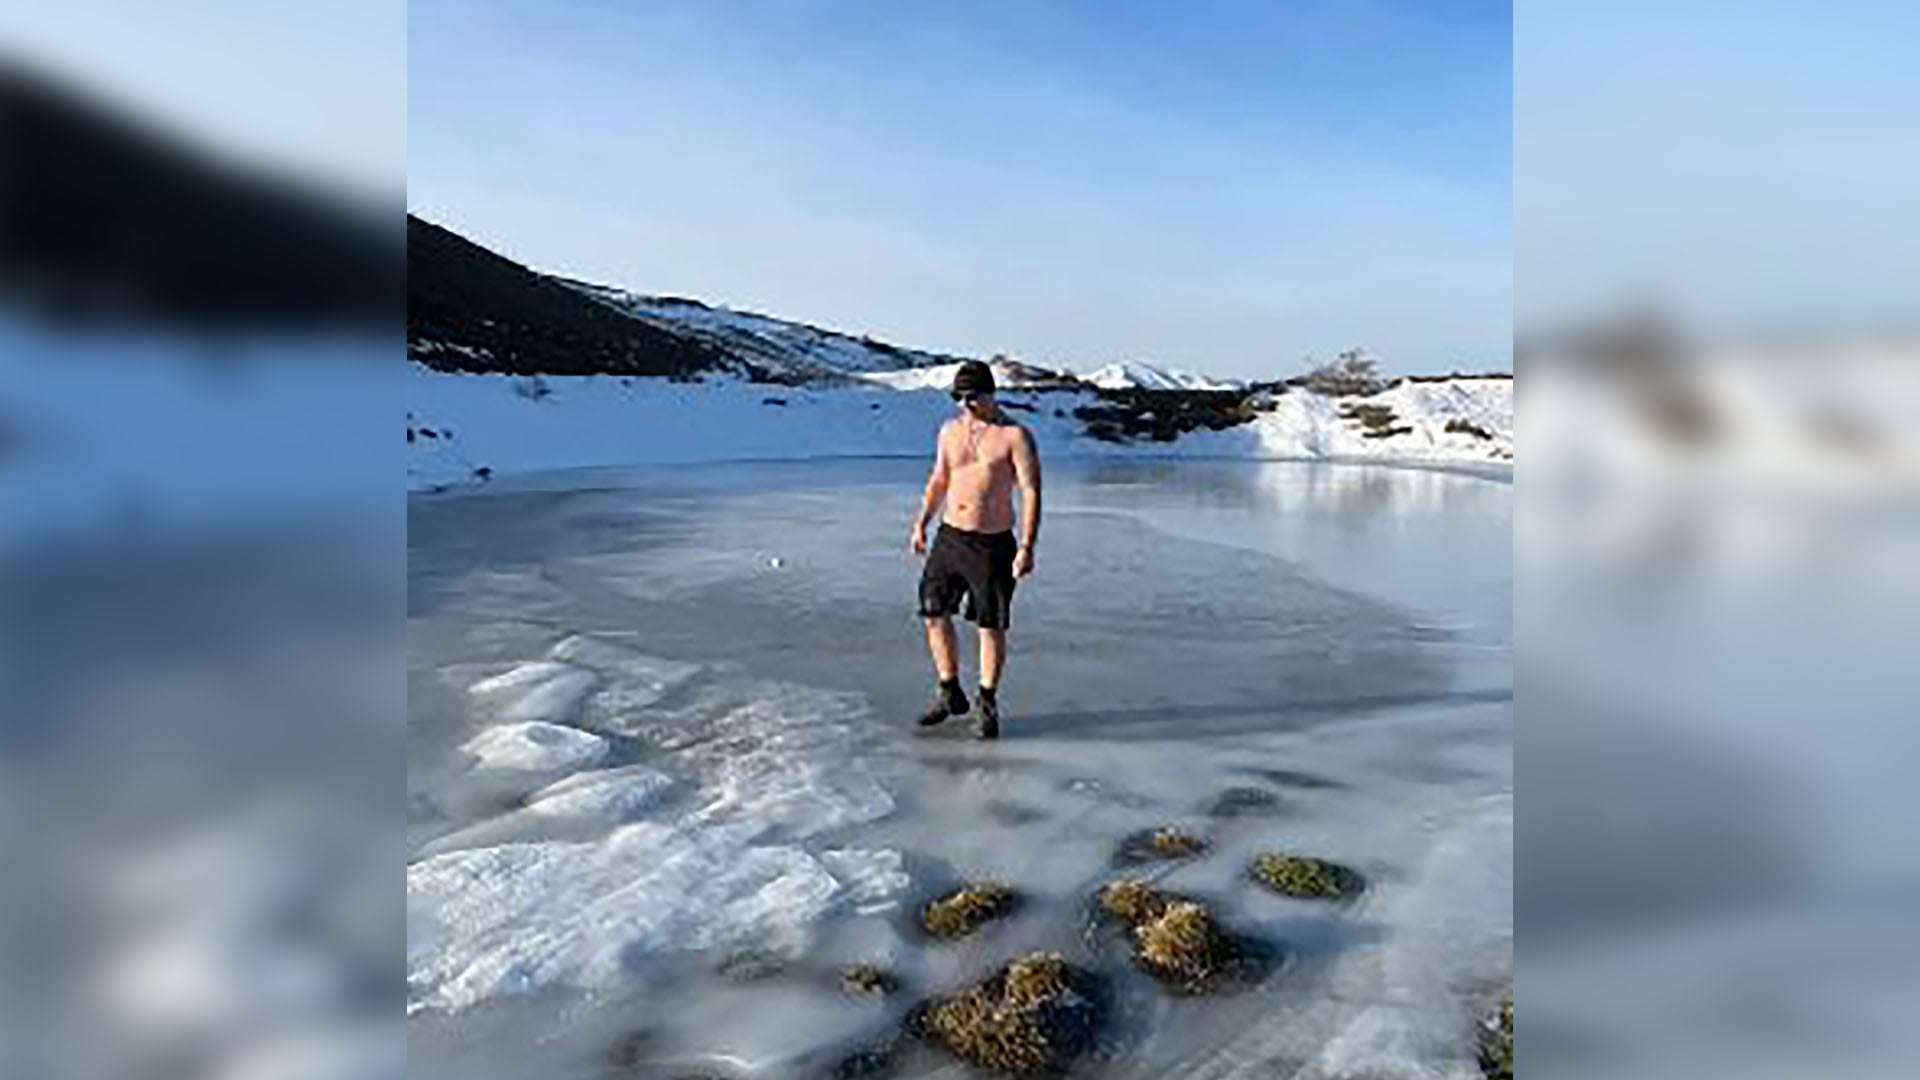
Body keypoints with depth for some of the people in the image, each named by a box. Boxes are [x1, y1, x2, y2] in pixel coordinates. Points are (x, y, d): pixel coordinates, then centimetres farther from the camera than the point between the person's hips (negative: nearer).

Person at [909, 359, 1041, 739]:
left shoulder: (1015, 436, -9)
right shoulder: (949, 431, 8)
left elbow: (1031, 492, -11)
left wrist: (1027, 547, -19)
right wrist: (921, 524, 15)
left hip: (992, 544, -5)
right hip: (949, 536, 5)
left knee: (991, 626, 2)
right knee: (934, 614, 7)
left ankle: (987, 705, 17)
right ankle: (950, 694, 24)